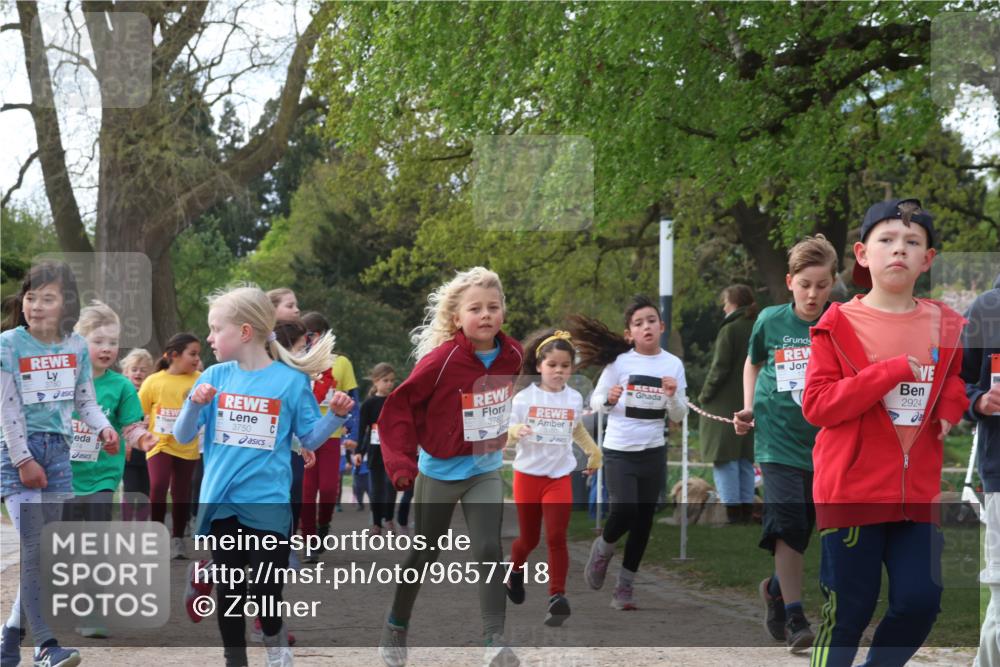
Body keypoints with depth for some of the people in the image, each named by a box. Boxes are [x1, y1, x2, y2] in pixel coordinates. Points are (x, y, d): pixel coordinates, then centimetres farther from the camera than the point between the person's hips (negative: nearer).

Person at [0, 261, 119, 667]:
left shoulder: (76, 347, 5)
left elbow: (86, 402, 11)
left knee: (47, 550, 7)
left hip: (58, 450, 5)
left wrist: (104, 428, -8)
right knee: (35, 549, -12)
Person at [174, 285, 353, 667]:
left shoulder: (290, 380, -5)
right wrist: (195, 404, -15)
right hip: (221, 503, 3)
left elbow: (310, 439, 3)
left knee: (266, 592, -2)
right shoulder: (215, 377, 2)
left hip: (268, 504, -3)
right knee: (228, 591, 9)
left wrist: (336, 416, -15)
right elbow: (183, 437, 4)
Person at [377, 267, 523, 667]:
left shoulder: (511, 355, -8)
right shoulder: (442, 360, -24)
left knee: (488, 551, -10)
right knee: (423, 555, 12)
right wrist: (400, 460, -25)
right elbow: (399, 406, -18)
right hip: (440, 472, -3)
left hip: (485, 472, 3)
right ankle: (396, 625, 33)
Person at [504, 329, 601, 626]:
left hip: (560, 477, 1)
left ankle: (557, 598, -8)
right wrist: (516, 431, -32)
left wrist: (594, 452, 31)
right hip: (527, 475, -1)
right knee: (529, 539, 11)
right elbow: (504, 435, -11)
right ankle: (515, 571, 43)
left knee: (557, 539, -10)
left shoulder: (574, 398, 1)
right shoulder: (524, 397, -10)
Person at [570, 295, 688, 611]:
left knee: (643, 521, 4)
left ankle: (625, 585, 17)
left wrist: (673, 395, -13)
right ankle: (603, 549, 17)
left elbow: (678, 417, 6)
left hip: (653, 452, 3)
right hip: (619, 451, -3)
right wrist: (609, 399, -19)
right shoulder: (619, 361, -5)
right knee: (624, 512, -16)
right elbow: (595, 402, 2)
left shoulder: (673, 364, 2)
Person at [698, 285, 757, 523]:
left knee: (724, 460, -6)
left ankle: (731, 514, -12)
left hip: (726, 405, -7)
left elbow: (720, 368, -14)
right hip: (751, 406, 7)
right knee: (746, 461, 12)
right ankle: (746, 514, 12)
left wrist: (705, 395, -3)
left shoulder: (729, 330, -12)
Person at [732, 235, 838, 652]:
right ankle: (794, 617, -9)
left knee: (802, 527, 11)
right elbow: (753, 362, 18)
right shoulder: (770, 320, -1)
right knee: (787, 520, -15)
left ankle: (777, 588, 39)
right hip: (777, 437, -1)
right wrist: (748, 407, 6)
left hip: (822, 441, 1)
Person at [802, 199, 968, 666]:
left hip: (918, 492, 4)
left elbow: (956, 378, 25)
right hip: (852, 490, -4)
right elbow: (815, 405, -12)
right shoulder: (839, 326, -6)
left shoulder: (944, 327, 5)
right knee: (848, 612, 3)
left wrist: (953, 401, 0)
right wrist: (890, 372, -20)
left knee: (920, 602, 2)